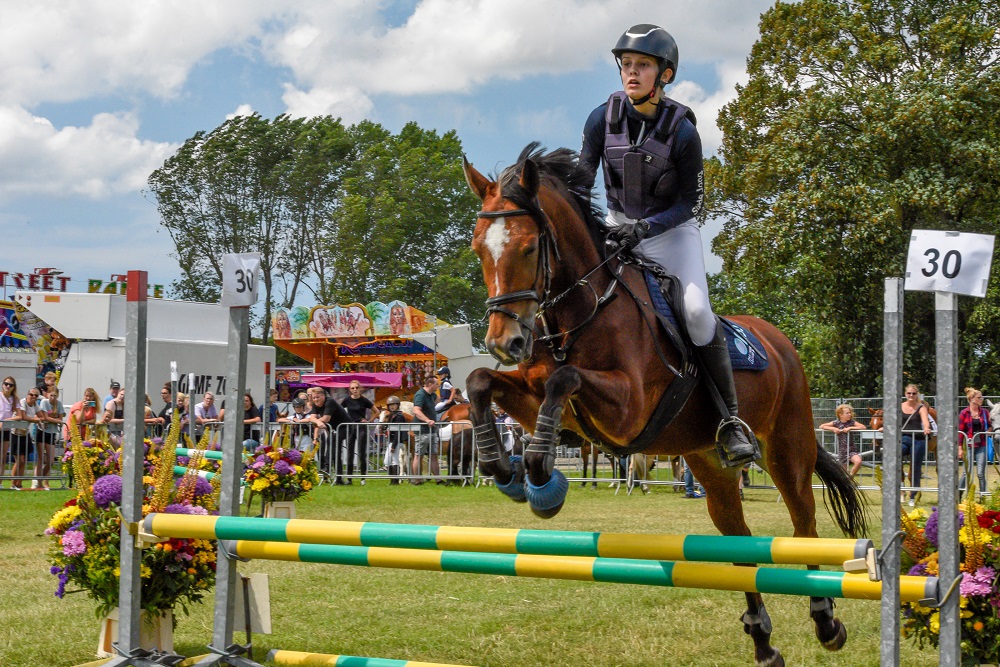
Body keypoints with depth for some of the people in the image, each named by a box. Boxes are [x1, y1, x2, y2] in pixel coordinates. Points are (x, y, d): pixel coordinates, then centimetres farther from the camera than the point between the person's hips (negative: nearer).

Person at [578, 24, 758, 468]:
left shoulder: (681, 131, -18)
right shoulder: (603, 118, -9)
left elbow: (691, 201, -13)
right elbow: (581, 178, -3)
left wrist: (645, 228, -26)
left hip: (672, 230, -4)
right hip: (618, 226, 4)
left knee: (696, 310, -24)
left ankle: (730, 419, -14)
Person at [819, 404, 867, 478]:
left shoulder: (852, 422, -2)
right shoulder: (836, 423, -3)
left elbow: (863, 427, -16)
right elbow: (821, 426, -4)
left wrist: (850, 428, -22)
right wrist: (833, 429, -18)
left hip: (852, 449, 0)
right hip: (842, 451, 0)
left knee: (858, 462, -29)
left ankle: (850, 477, -7)